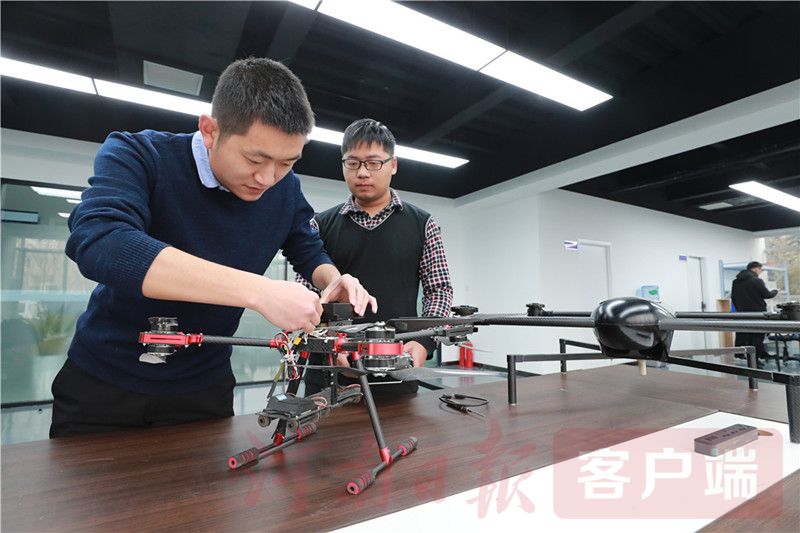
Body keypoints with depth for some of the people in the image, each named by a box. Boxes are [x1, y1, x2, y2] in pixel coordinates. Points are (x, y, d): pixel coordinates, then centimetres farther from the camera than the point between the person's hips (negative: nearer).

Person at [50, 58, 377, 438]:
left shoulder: (285, 189, -9)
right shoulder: (136, 155, -20)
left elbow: (310, 253, 5)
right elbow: (97, 243, -38)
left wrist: (333, 282, -20)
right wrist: (259, 291, -46)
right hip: (103, 379, -1)